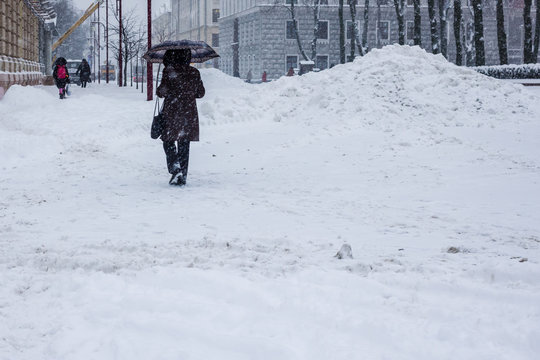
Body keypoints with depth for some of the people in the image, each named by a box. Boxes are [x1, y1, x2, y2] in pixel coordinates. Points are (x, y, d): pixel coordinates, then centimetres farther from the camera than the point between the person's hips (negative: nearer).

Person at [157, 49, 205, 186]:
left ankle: (175, 167, -15)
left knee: (169, 141, 8)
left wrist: (159, 91, 11)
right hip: (189, 113, 3)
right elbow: (201, 93, 10)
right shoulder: (194, 73, 3)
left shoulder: (169, 71, -9)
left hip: (172, 112, -3)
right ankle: (182, 176, 10)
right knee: (184, 144, 10)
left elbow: (162, 92, -11)